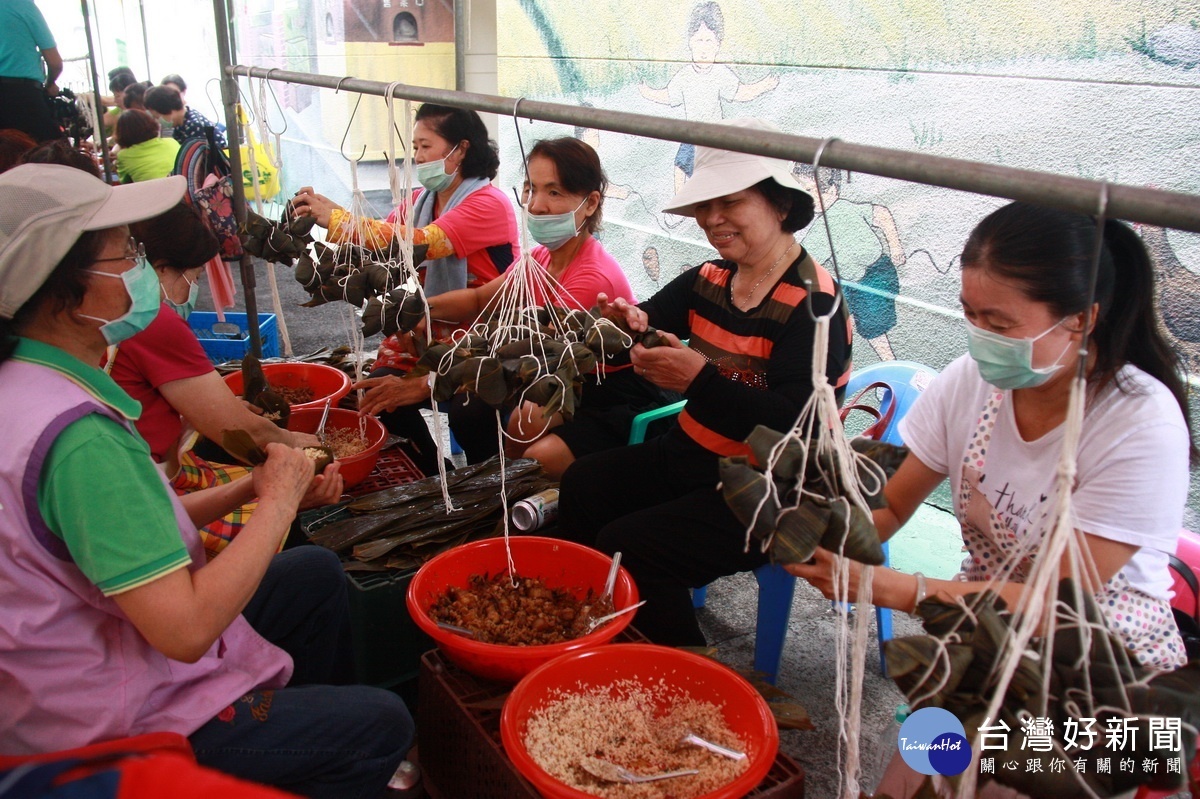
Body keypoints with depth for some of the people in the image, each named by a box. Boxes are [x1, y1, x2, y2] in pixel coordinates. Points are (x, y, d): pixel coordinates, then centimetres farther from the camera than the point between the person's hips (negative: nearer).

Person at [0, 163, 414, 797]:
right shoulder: (79, 437, -32)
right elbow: (186, 630, -33)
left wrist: (251, 489, -4)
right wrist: (278, 501, -21)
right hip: (115, 730, -9)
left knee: (316, 572, 19)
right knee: (381, 722, 2)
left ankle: (307, 740, 35)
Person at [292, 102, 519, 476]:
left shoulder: (488, 204, -16)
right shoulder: (421, 201, 10)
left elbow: (419, 243, -29)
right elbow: (380, 247, -1)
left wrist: (336, 218, -29)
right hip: (432, 326, 7)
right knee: (381, 388, -13)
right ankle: (434, 475, 9)